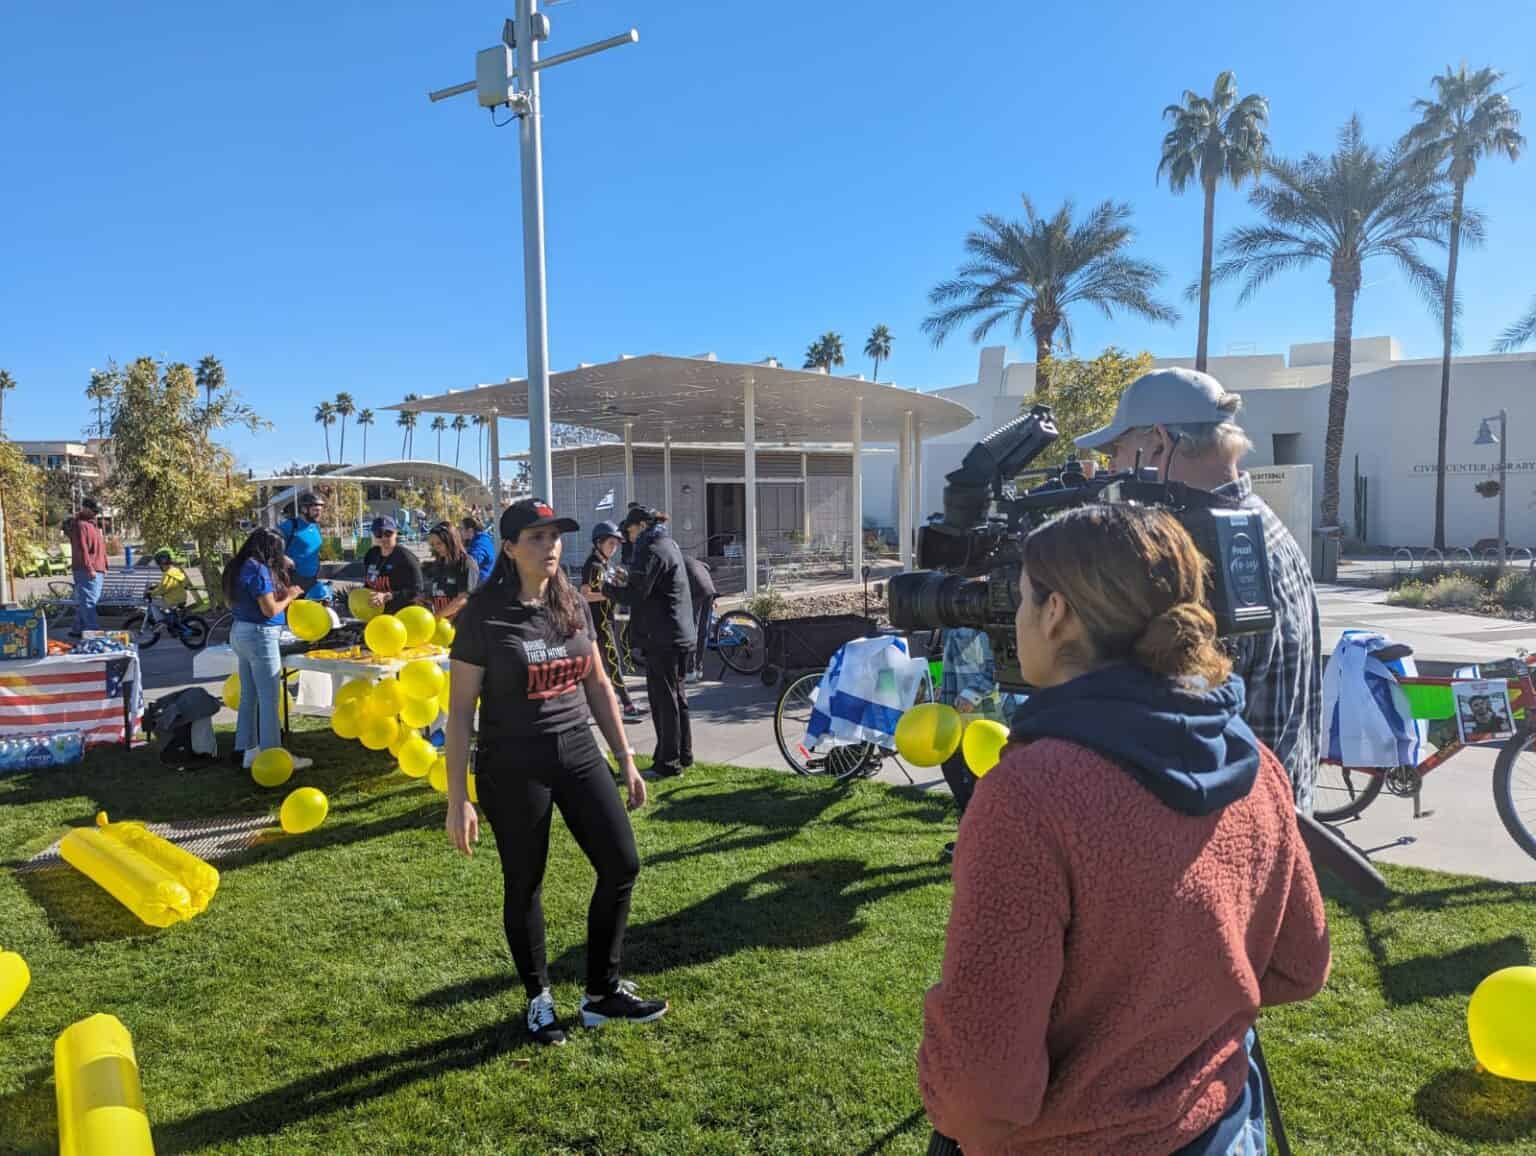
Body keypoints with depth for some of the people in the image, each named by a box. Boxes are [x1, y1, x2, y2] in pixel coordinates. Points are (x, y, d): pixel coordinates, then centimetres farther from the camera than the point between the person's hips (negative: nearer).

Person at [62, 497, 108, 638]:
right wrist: (89, 568, -23)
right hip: (87, 571, -10)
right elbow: (82, 549, -19)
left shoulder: (92, 525, 21)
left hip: (97, 571, 10)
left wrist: (103, 567, 25)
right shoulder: (80, 525, -11)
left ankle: (78, 629, 22)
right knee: (88, 601, -12)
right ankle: (94, 631, -17)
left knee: (83, 601, 15)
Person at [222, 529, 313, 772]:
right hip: (260, 636, -9)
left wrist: (283, 593, 12)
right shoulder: (259, 570, -17)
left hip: (240, 633, 9)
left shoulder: (239, 567, 10)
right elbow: (270, 609, -19)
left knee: (249, 695, 14)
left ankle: (249, 750, 20)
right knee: (269, 697, -4)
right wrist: (289, 596, -1)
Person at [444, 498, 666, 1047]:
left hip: (579, 754, 5)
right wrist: (457, 800, -11)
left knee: (622, 865, 4)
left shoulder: (573, 605, 3)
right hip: (513, 769, -5)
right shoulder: (484, 616, -12)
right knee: (524, 887, 9)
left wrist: (627, 760, 10)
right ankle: (539, 1000, 31)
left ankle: (602, 993, 23)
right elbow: (460, 710, -9)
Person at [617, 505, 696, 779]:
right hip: (682, 635, 10)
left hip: (663, 638, -10)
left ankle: (668, 763, 1)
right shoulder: (669, 545, 16)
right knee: (677, 696, 16)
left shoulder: (653, 551, -15)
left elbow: (635, 594, -19)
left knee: (663, 698, -4)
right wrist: (627, 580, 7)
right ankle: (683, 755, 25)